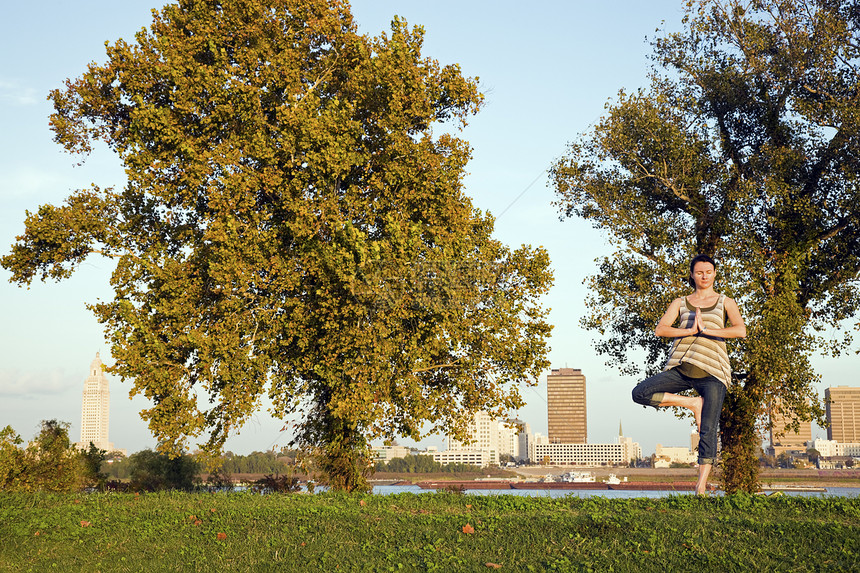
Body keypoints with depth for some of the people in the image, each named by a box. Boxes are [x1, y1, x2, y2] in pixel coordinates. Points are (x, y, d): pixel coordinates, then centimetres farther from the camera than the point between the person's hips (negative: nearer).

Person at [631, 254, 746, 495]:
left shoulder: (726, 303, 11)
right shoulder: (680, 303, 15)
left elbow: (740, 331, -7)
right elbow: (660, 329, 1)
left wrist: (705, 330, -11)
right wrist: (690, 331, -11)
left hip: (712, 372, -2)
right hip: (680, 369, 3)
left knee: (708, 430, -9)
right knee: (640, 393, -16)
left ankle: (702, 483, -3)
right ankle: (692, 403, -3)